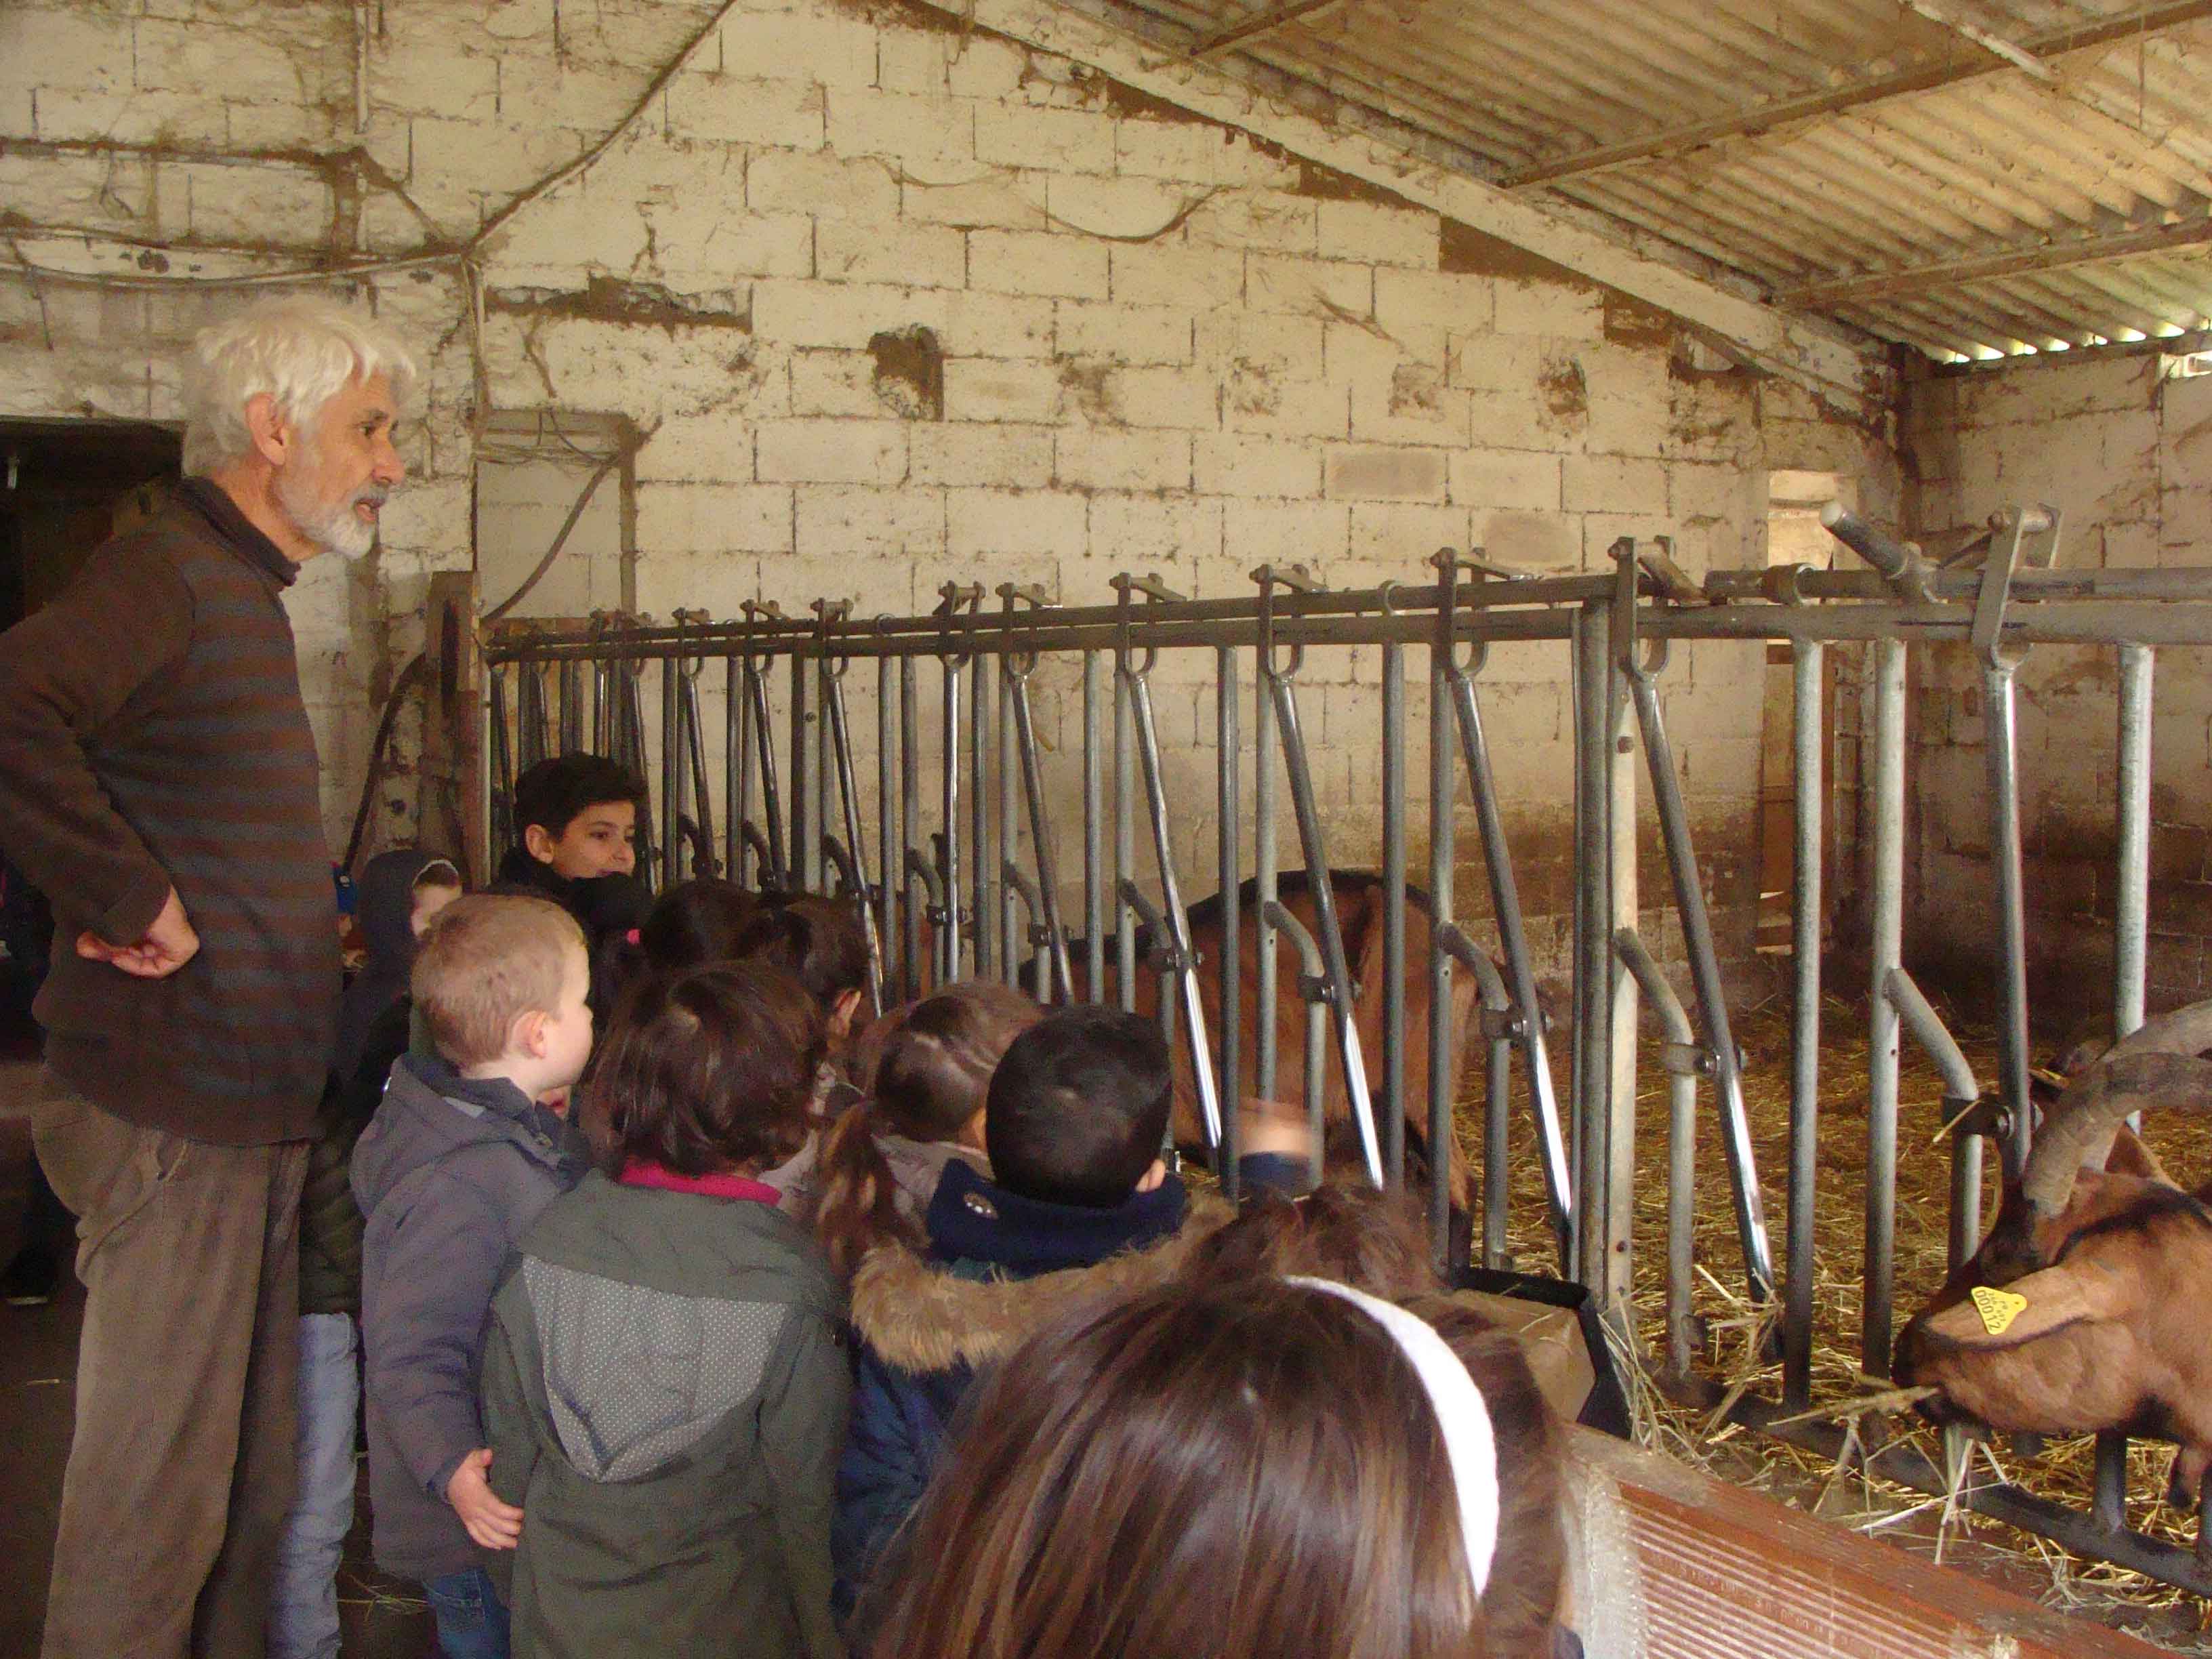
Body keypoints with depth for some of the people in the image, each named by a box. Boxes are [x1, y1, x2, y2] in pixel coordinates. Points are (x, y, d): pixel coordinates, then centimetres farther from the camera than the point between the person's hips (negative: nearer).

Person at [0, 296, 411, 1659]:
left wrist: (326, 911, 13)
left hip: (255, 1111, 10)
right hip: (171, 1113, -10)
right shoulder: (169, 576, -14)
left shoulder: (245, 593, 18)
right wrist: (131, 901, -25)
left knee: (255, 1480, 17)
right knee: (160, 1493, -1)